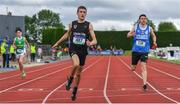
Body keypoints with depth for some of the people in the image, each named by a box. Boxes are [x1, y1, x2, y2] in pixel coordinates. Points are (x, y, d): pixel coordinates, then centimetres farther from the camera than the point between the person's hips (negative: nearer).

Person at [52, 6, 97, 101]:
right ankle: (70, 80, -4)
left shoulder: (89, 25, -4)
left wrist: (91, 43, -33)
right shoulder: (72, 24, 1)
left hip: (83, 51, 1)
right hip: (73, 49, -1)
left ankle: (74, 92, 30)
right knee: (76, 64, -32)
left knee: (78, 73, 11)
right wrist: (57, 43, 25)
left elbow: (95, 40, -9)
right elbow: (67, 35, 20)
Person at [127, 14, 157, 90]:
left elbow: (154, 36, 19)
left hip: (144, 51, -1)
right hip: (135, 50, 1)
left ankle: (144, 84, -20)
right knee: (133, 68, 10)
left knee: (143, 67, -16)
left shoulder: (149, 28, 1)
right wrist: (131, 34, -18)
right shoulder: (135, 27, 0)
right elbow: (128, 35, 6)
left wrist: (154, 42, -2)